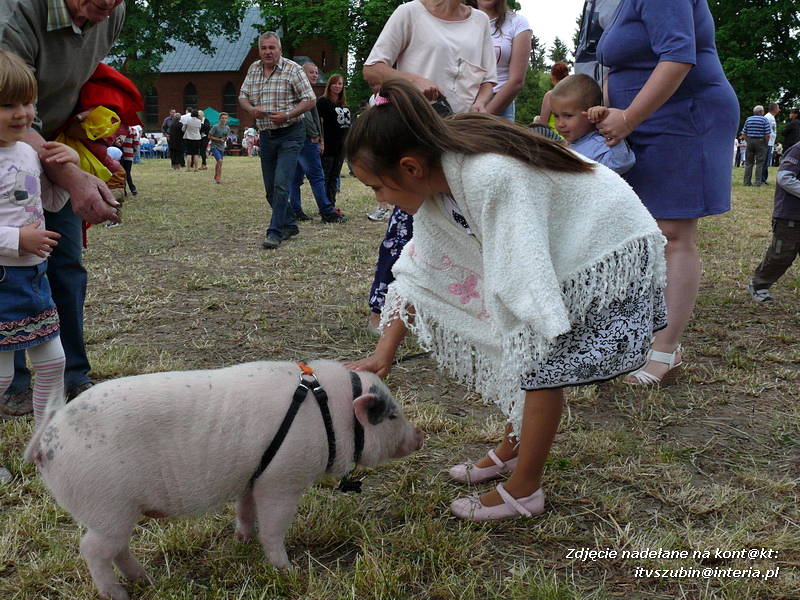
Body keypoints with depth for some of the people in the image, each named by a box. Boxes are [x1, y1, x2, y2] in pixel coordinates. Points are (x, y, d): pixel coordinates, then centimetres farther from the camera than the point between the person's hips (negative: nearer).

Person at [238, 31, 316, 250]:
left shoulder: (292, 69, -7)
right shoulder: (253, 70, 9)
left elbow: (310, 100, -8)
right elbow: (243, 96, 17)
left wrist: (287, 115, -21)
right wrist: (252, 109, -6)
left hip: (290, 135, -6)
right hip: (266, 135, 6)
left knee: (281, 185, -16)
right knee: (270, 189, 10)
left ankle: (275, 232, -12)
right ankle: (289, 225, 26)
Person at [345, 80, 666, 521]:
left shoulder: (489, 177, -37)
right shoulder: (434, 175, -9)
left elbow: (523, 279, -34)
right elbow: (422, 265, -3)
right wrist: (386, 349, -5)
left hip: (608, 249, -8)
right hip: (560, 248, 8)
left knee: (540, 362, -7)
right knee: (515, 351, 12)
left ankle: (523, 493, 7)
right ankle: (512, 450, 31)